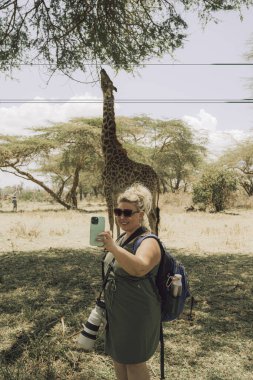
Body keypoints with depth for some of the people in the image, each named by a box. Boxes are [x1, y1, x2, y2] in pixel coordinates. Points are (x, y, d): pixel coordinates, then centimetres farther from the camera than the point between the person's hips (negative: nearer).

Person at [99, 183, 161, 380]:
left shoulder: (148, 242, -21)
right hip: (117, 312, 9)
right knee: (118, 358, 20)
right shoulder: (123, 238, 6)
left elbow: (140, 268, -43)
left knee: (134, 363, 6)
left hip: (137, 315, -8)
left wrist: (113, 247, -50)